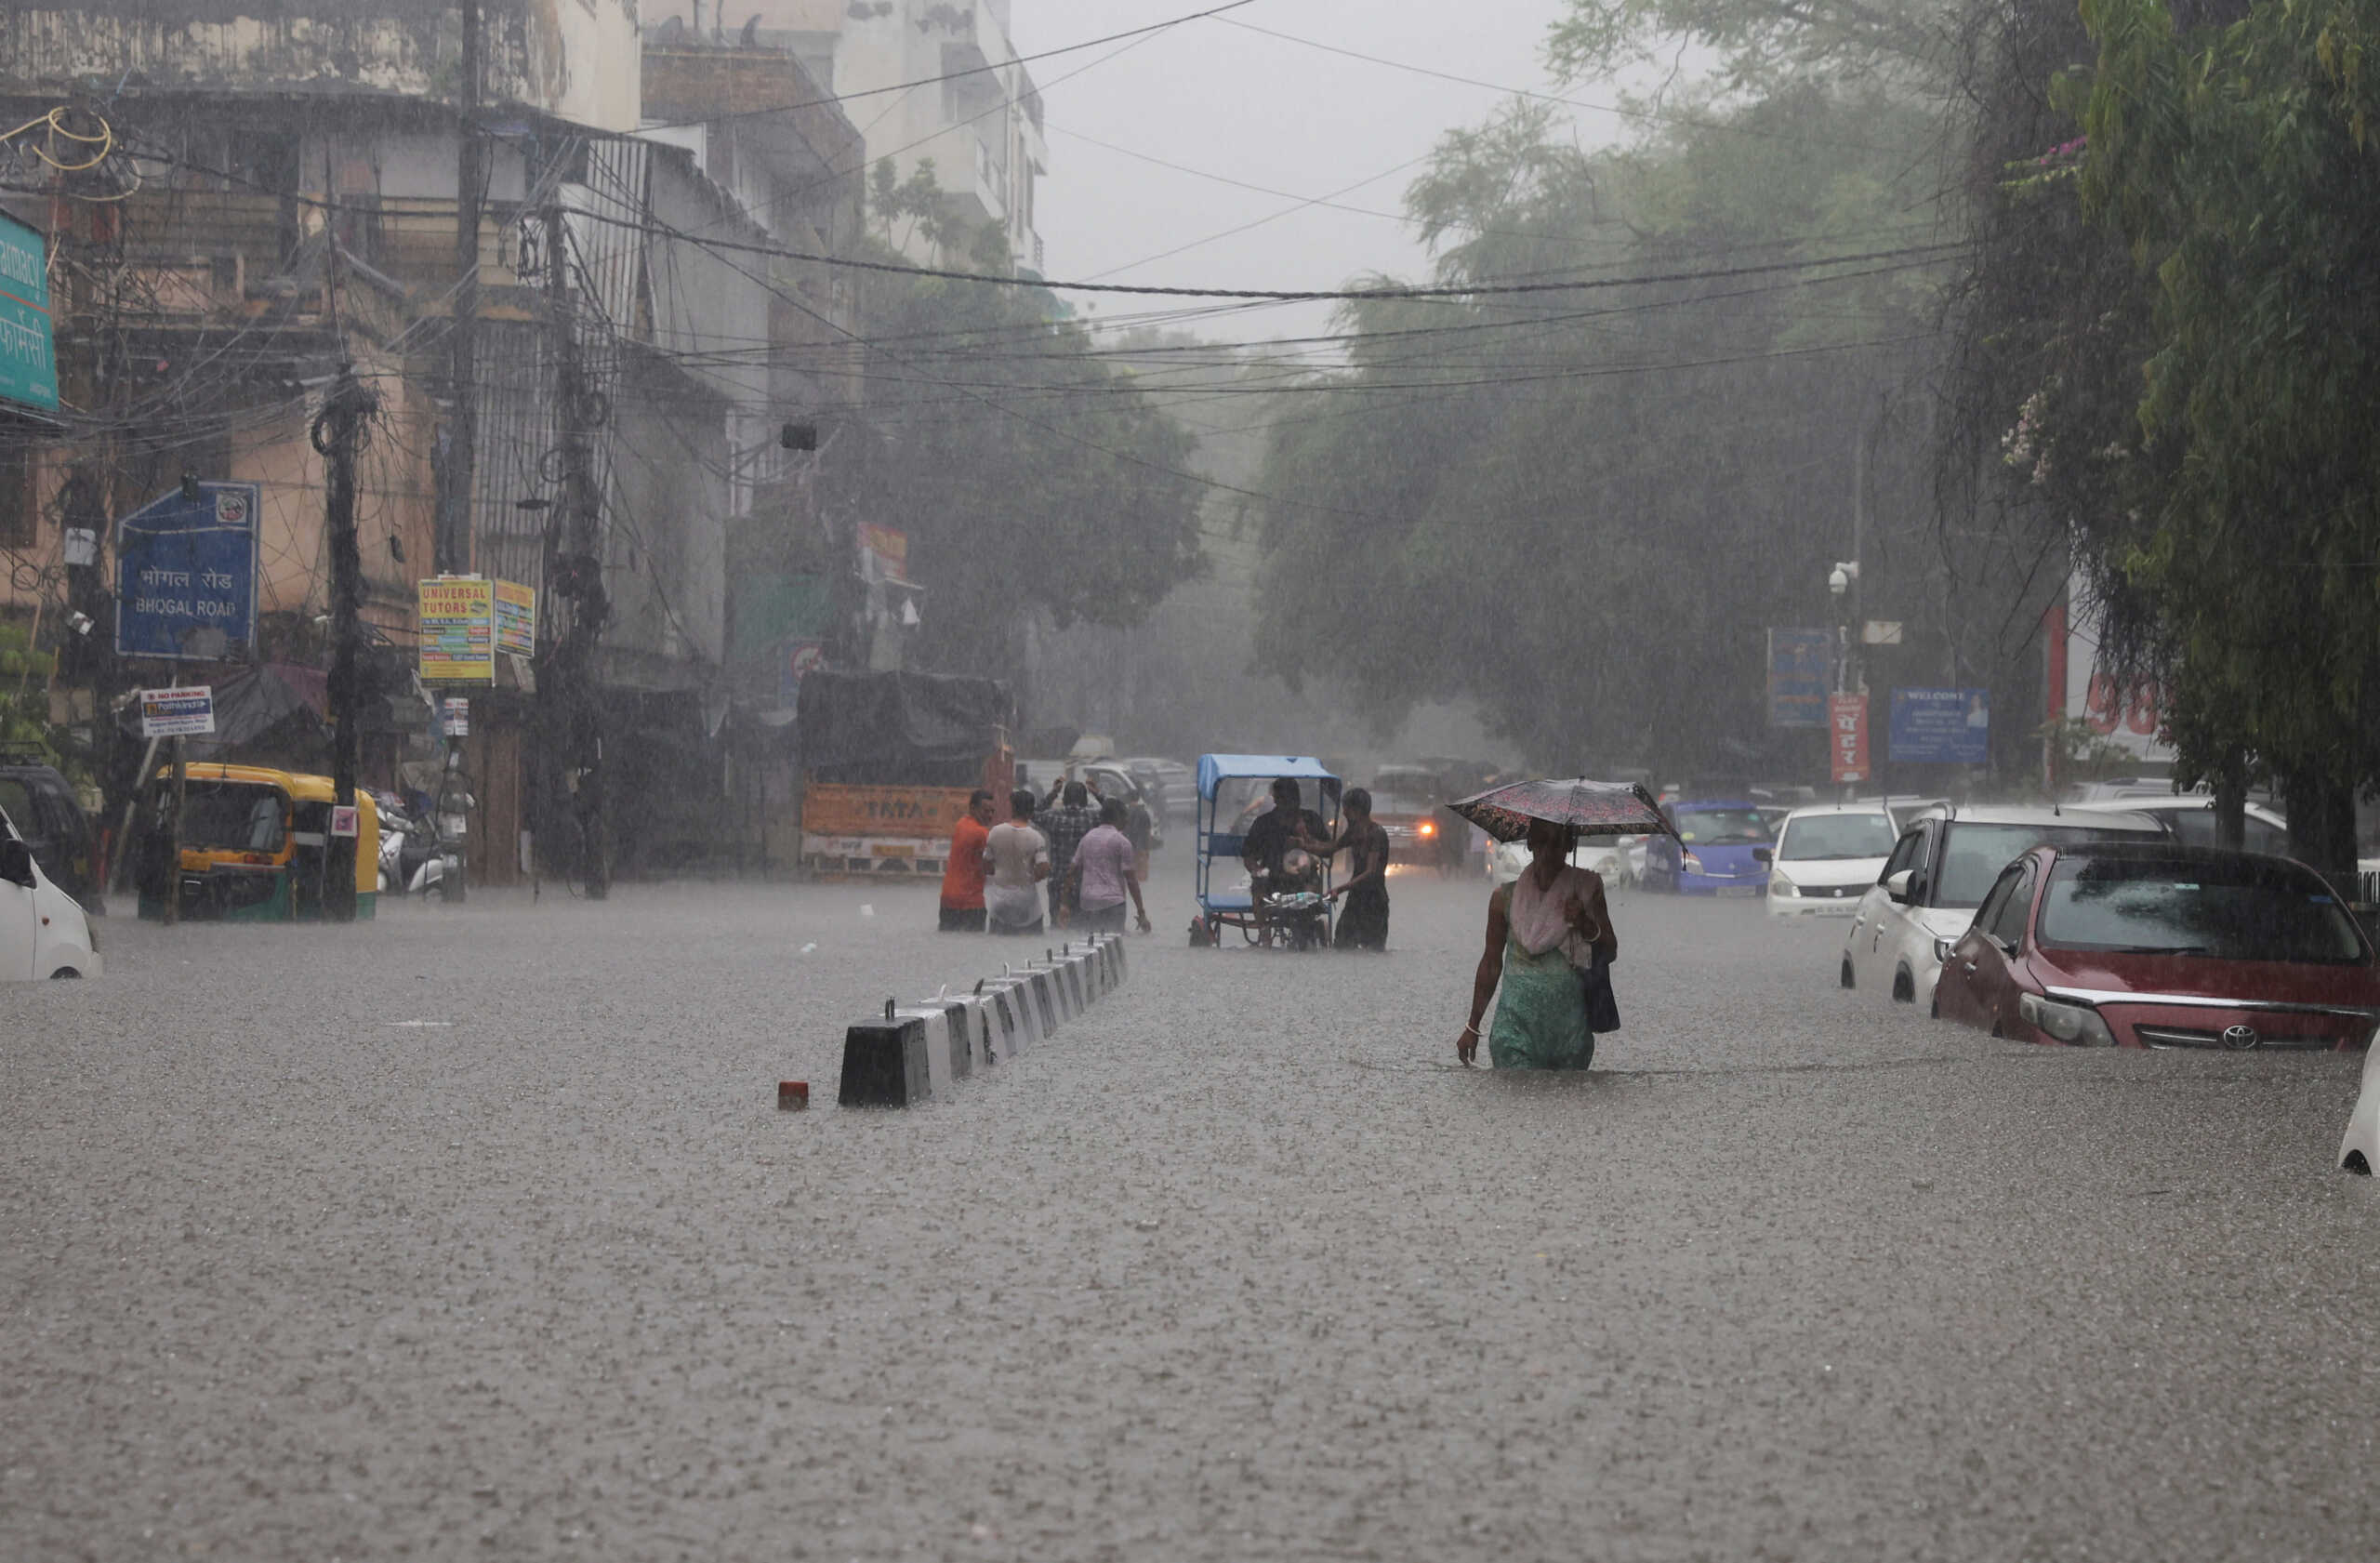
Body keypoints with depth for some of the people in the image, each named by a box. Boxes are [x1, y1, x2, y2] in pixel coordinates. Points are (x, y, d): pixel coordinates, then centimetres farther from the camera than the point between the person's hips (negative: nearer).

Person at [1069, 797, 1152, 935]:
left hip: (1087, 901, 6)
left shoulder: (1088, 838, 12)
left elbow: (1076, 869, 12)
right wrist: (1141, 911, -4)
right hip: (1112, 901, -6)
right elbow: (1130, 878, -7)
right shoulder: (1121, 841, -5)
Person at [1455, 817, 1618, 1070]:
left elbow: (1609, 953, 6)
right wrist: (1473, 1028, 16)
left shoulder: (1586, 890, 4)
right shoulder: (1507, 898, 2)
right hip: (1518, 1020, -2)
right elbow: (1491, 963, 12)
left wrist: (1586, 925, -15)